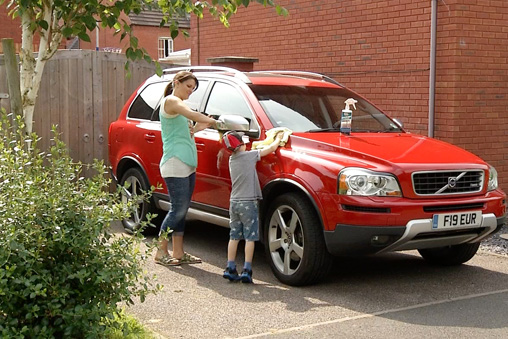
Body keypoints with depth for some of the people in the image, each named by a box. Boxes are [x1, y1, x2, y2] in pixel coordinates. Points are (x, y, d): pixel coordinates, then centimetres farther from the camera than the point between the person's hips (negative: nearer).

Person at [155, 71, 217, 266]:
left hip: (188, 165, 10)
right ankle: (161, 252, 3)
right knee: (178, 210, -8)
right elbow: (193, 115, -23)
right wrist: (213, 122, -16)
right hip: (175, 164, -10)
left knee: (181, 210, 9)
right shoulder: (171, 100, -7)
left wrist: (196, 128, 7)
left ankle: (178, 253, 13)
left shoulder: (178, 104, 23)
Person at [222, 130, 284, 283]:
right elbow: (271, 148, -3)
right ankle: (247, 270, -3)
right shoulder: (250, 155, -9)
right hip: (248, 202, -6)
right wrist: (278, 138, 16)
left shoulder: (232, 159, 8)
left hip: (234, 202, 6)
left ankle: (230, 268, 10)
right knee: (250, 237, 0)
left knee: (234, 236, 11)